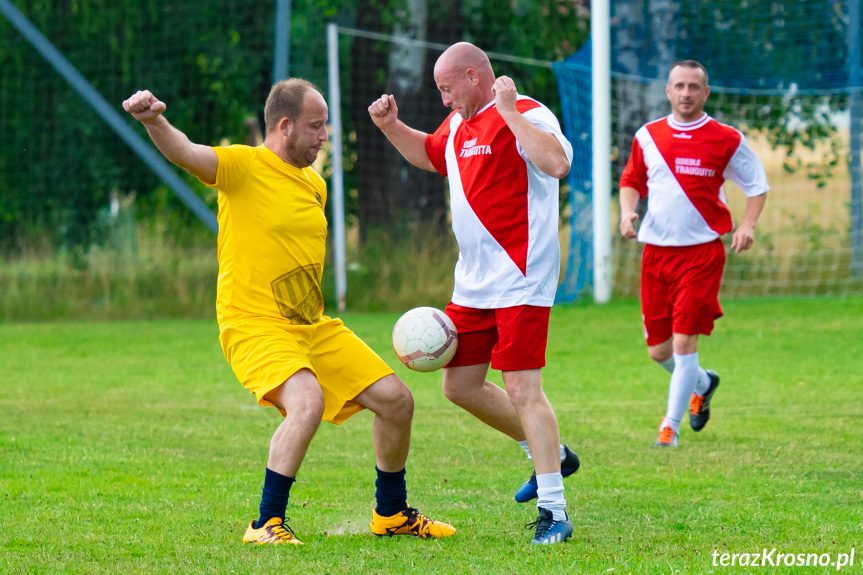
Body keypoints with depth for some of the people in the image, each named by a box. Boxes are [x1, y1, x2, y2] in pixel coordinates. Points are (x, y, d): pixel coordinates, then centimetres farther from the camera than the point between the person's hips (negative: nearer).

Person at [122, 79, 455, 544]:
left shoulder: (314, 184, 14)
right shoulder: (243, 166, -10)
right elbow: (184, 153, -29)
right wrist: (153, 120, -48)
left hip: (312, 326, 8)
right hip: (254, 326, -8)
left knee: (396, 399, 6)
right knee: (308, 401, -33)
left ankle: (391, 513, 27)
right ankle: (267, 524, -22)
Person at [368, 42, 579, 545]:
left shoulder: (526, 115, -13)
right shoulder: (460, 123, 15)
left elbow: (557, 163, -33)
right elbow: (430, 154, 36)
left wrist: (509, 111, -30)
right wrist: (391, 126, 20)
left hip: (520, 280, -10)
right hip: (474, 283, 10)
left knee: (522, 391, -13)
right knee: (460, 385, 14)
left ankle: (553, 512, -10)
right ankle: (551, 454, 30)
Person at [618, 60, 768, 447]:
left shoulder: (726, 140, -2)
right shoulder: (648, 136, 7)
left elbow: (756, 184, 7)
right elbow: (631, 181, 20)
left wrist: (748, 225, -8)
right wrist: (627, 211, 0)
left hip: (701, 252, -4)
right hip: (656, 251, 4)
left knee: (684, 341, -12)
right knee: (658, 349, 6)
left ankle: (671, 424, 1)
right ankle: (701, 384, 37)